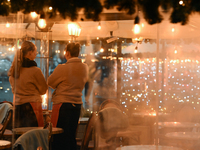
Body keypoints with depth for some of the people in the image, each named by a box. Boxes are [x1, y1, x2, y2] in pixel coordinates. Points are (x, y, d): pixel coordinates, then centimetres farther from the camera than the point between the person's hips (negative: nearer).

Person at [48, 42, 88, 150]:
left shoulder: (62, 68, -13)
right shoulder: (85, 68, 3)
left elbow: (50, 82, 0)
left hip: (62, 104, -6)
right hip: (77, 104, 6)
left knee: (59, 137, 2)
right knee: (71, 137, 15)